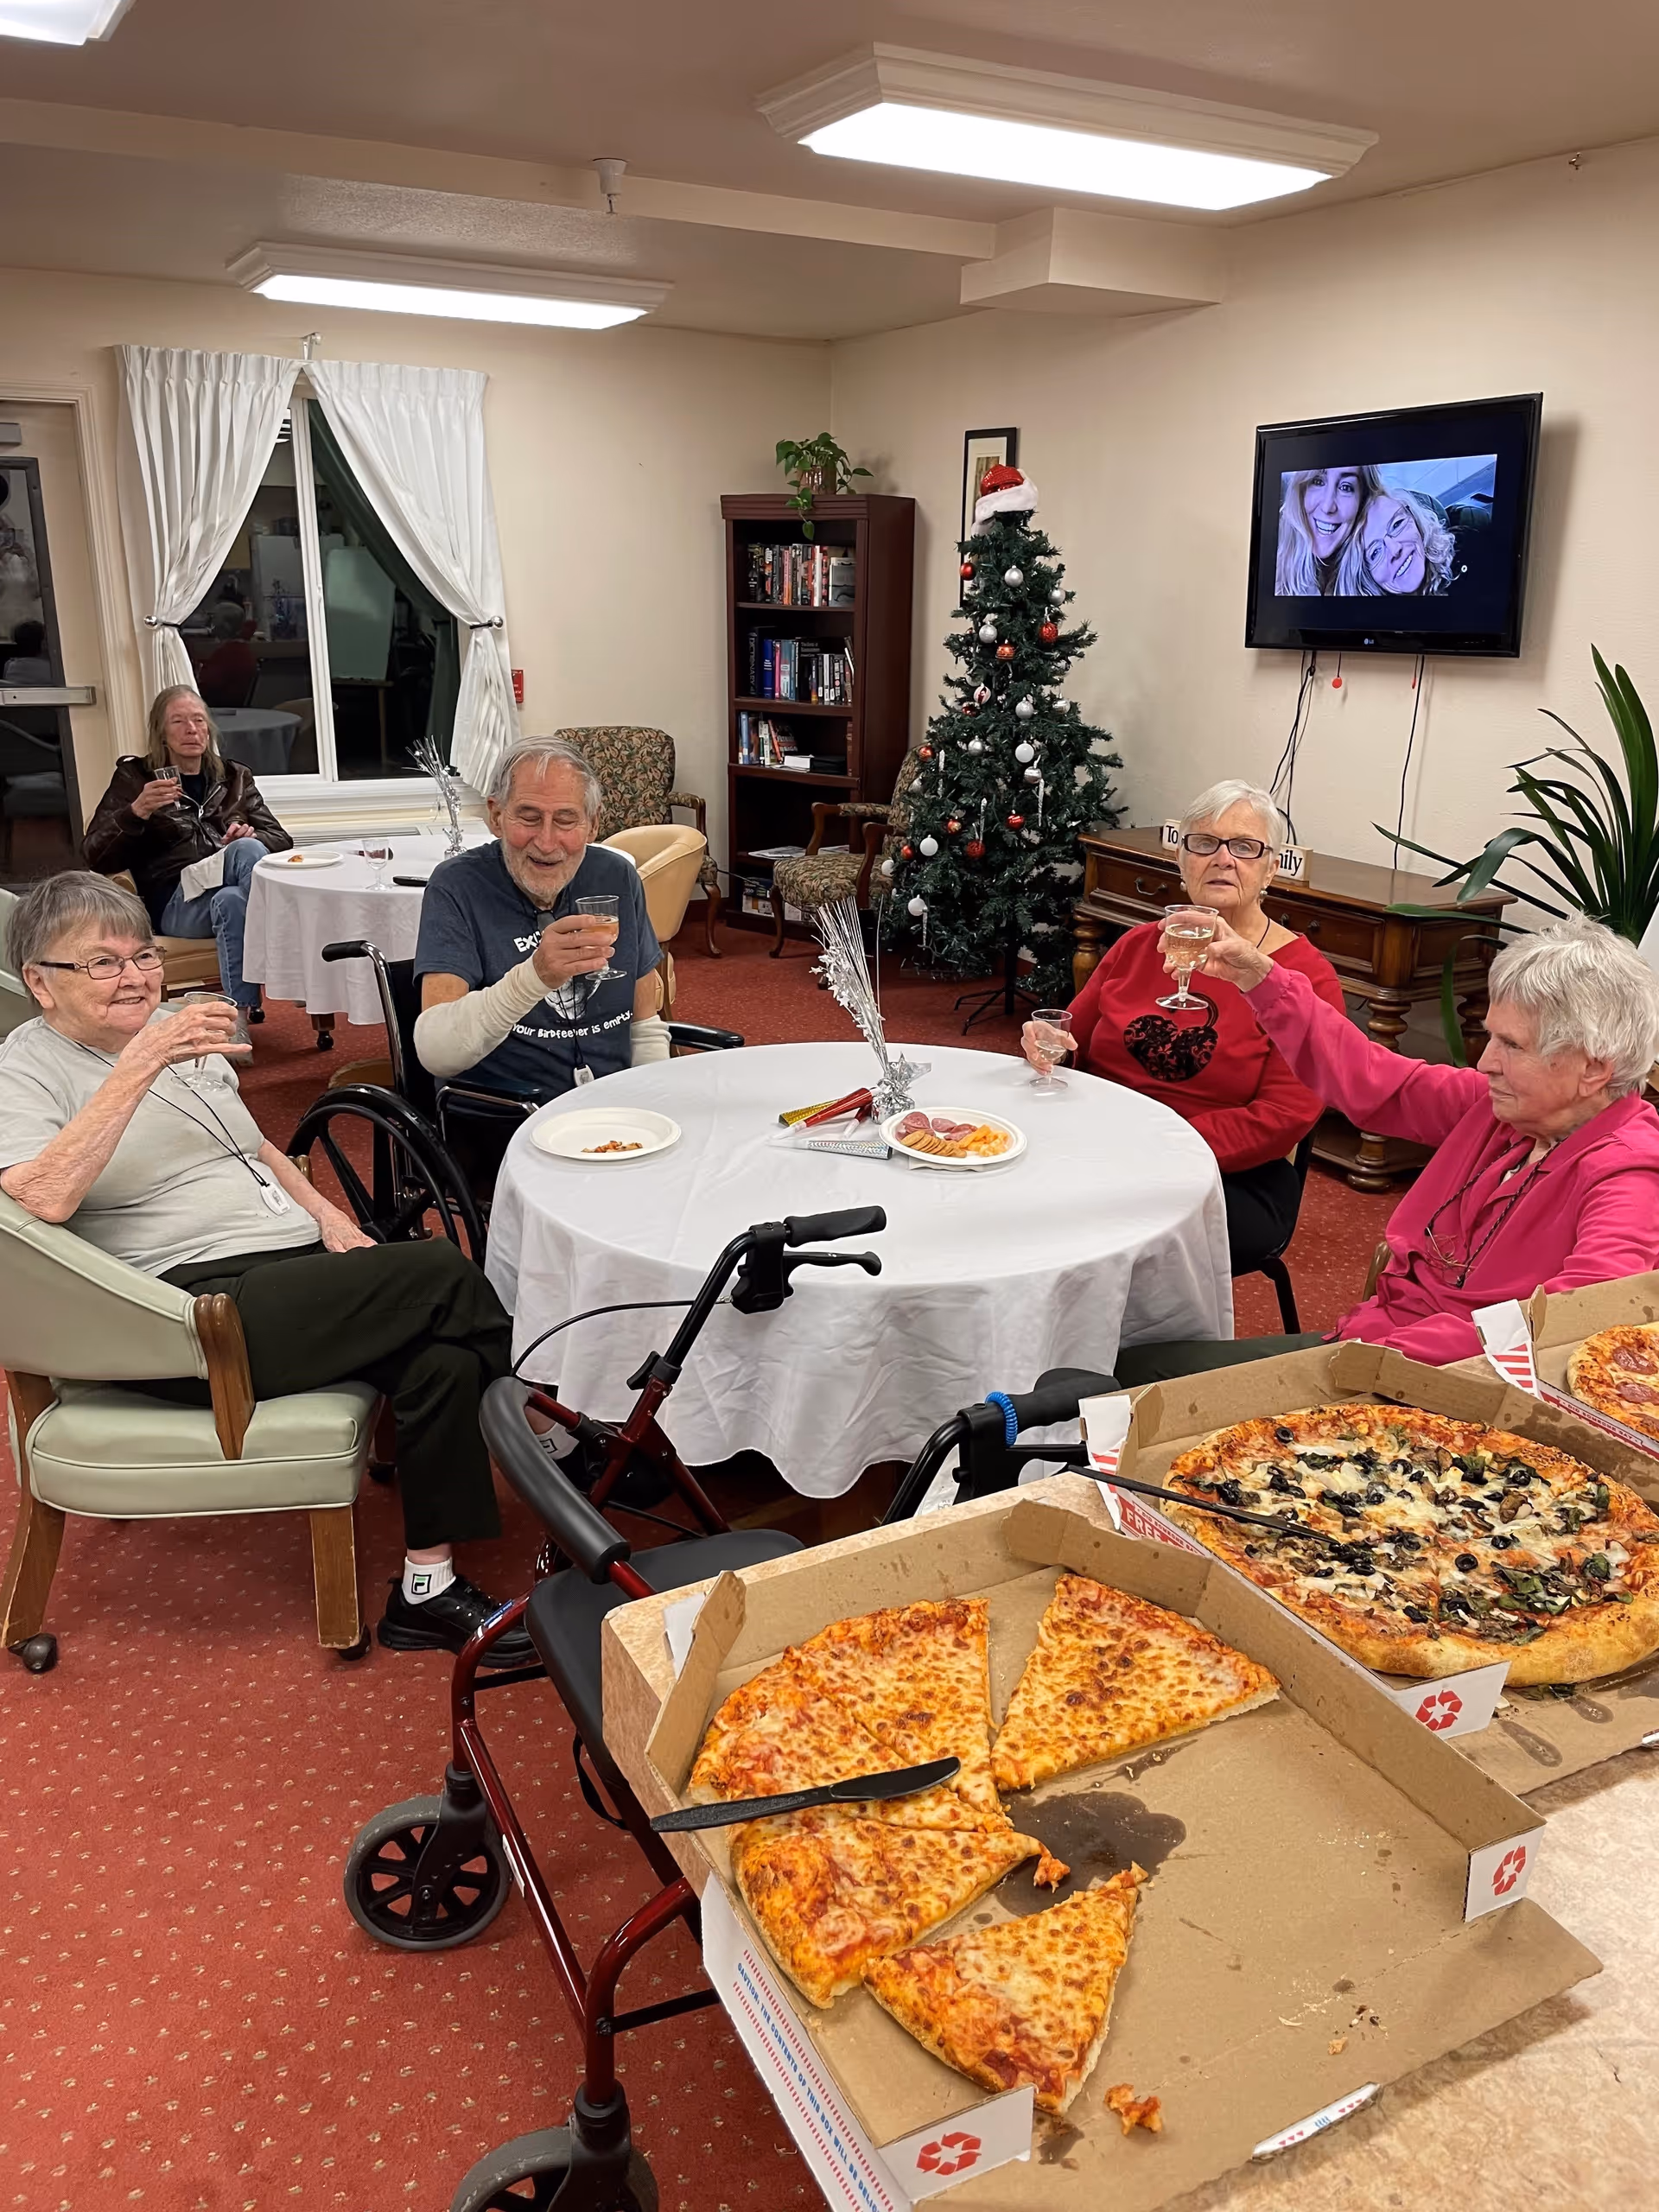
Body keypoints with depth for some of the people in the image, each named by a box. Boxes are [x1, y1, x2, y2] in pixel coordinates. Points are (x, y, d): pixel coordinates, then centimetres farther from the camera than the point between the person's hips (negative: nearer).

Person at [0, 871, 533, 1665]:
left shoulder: (175, 1032, 21)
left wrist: (325, 1213, 11)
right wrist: (142, 1064, -27)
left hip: (302, 1266, 7)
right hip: (199, 1309, -7)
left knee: (443, 1356, -21)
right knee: (444, 1273, -23)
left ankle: (428, 1588, -11)